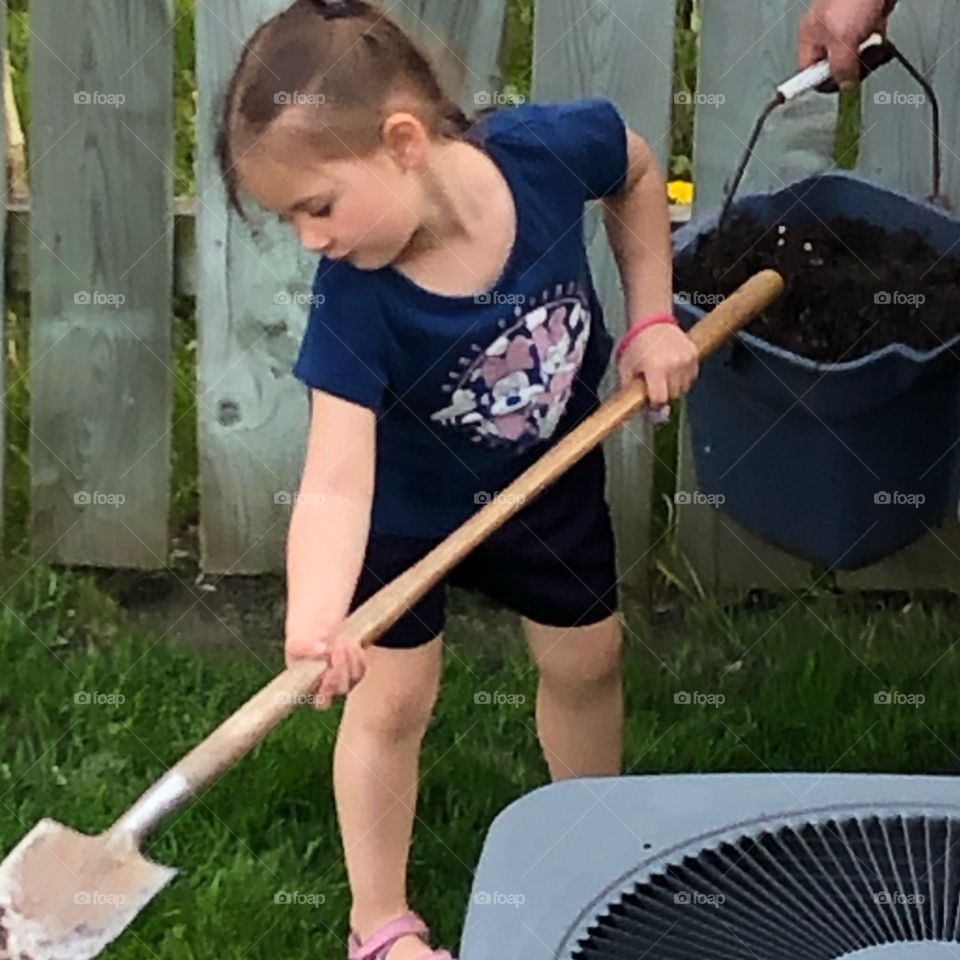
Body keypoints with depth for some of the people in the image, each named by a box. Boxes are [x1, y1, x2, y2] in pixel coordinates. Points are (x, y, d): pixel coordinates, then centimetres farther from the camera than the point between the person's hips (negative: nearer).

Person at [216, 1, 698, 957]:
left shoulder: (549, 147, -33)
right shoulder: (353, 303, -38)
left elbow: (638, 170, -8)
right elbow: (336, 482, -45)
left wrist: (651, 318, -12)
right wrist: (315, 619, -61)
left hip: (550, 473, 3)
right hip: (407, 503, -3)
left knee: (586, 661, 18)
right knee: (390, 703, 3)